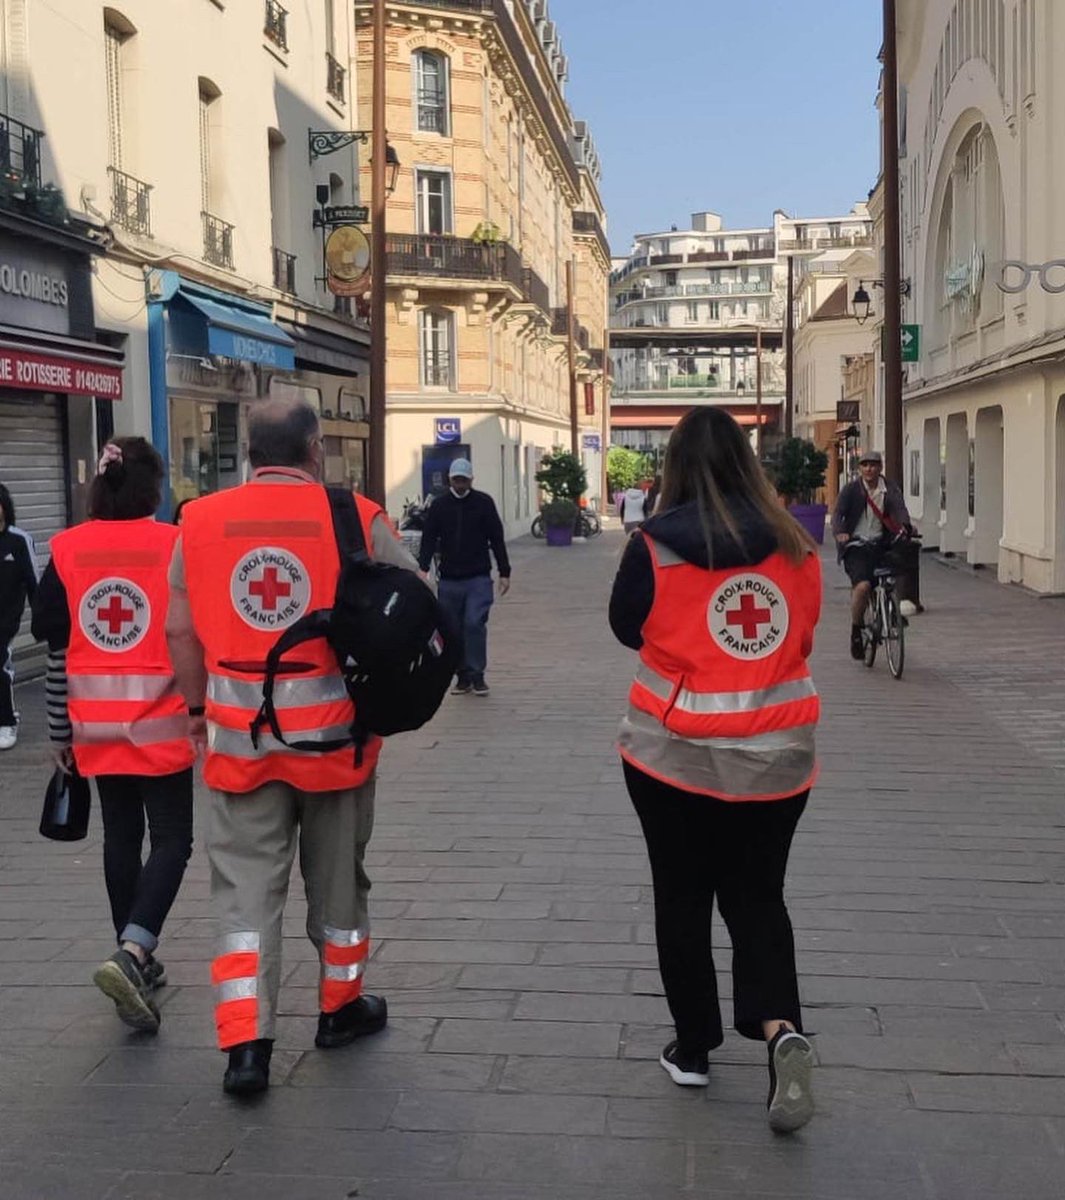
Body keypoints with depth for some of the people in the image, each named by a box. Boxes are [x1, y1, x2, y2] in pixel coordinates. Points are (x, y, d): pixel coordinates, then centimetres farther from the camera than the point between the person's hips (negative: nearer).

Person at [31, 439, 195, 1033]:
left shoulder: (67, 549, 1)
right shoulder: (175, 546, -8)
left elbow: (56, 646, 3)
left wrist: (60, 728, 12)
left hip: (95, 725, 4)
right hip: (161, 723, -4)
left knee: (121, 836, 15)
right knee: (172, 839, 3)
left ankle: (138, 962, 22)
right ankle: (132, 953, -15)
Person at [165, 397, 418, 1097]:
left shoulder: (200, 522, -1)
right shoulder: (355, 518, -7)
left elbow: (180, 629, 3)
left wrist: (199, 705, 16)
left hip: (240, 732, 1)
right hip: (333, 730, -1)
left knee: (246, 889, 8)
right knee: (337, 875, 17)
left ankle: (245, 1045, 3)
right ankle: (341, 1007, 33)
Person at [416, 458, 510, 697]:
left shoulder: (484, 503, 2)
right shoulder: (439, 505, 6)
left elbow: (497, 539, 5)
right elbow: (428, 540, 4)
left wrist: (504, 572, 3)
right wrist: (422, 568, -11)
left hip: (478, 578, -2)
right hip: (449, 579, 2)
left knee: (474, 624, -13)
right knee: (453, 629, 5)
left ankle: (477, 674, -2)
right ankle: (463, 676, 15)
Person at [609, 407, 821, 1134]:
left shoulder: (656, 548, -12)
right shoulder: (796, 548, -4)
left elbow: (627, 629, 3)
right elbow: (803, 638, 10)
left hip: (675, 754, -2)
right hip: (777, 756, 2)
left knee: (683, 899, 14)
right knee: (758, 896, 15)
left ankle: (694, 1048, 23)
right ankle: (781, 1029, -6)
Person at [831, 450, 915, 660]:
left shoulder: (891, 490, 5)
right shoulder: (851, 489, 0)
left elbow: (899, 509, -12)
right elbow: (838, 513, -11)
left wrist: (904, 526, -35)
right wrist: (839, 532, -33)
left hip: (880, 545, 3)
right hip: (856, 546, -3)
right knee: (863, 586, -23)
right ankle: (856, 631, -4)